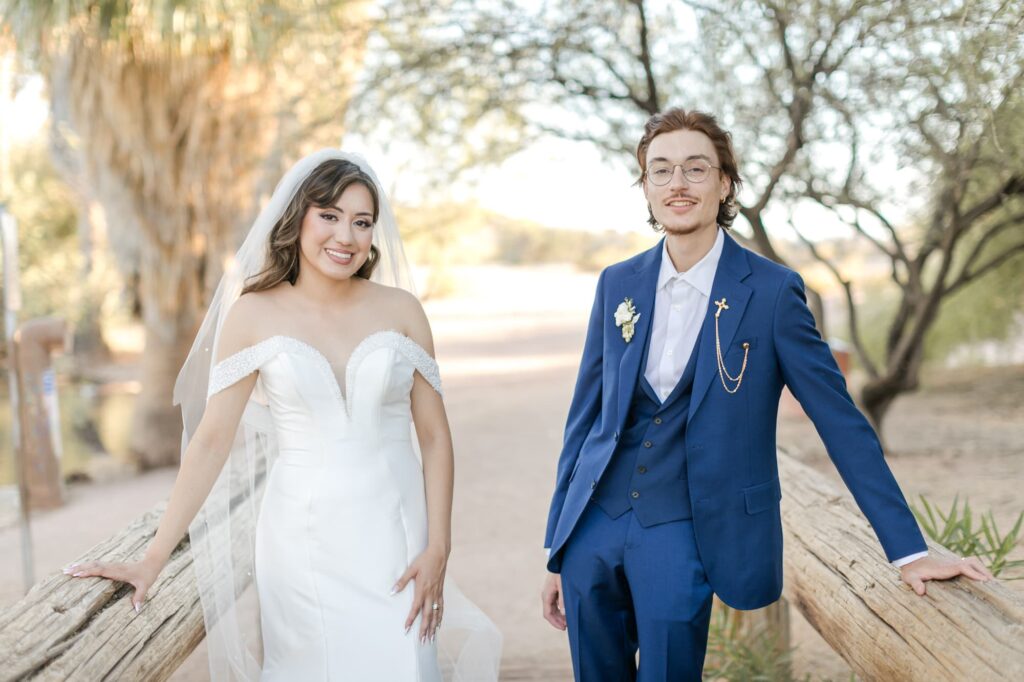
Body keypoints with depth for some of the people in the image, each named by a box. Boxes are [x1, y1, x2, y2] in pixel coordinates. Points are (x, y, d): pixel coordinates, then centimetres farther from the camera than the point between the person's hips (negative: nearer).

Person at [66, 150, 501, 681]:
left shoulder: (400, 309, 1)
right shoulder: (255, 314, -2)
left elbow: (435, 435, 3)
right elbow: (212, 439, -3)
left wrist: (437, 548, -5)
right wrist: (153, 558, -7)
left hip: (393, 533, 1)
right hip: (301, 538, -1)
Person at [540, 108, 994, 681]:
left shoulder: (772, 291, -7)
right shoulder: (618, 284, 4)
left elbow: (841, 420, -5)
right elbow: (586, 415, 9)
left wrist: (911, 550, -7)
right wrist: (558, 552, 9)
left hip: (681, 532, -3)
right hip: (596, 523, 4)